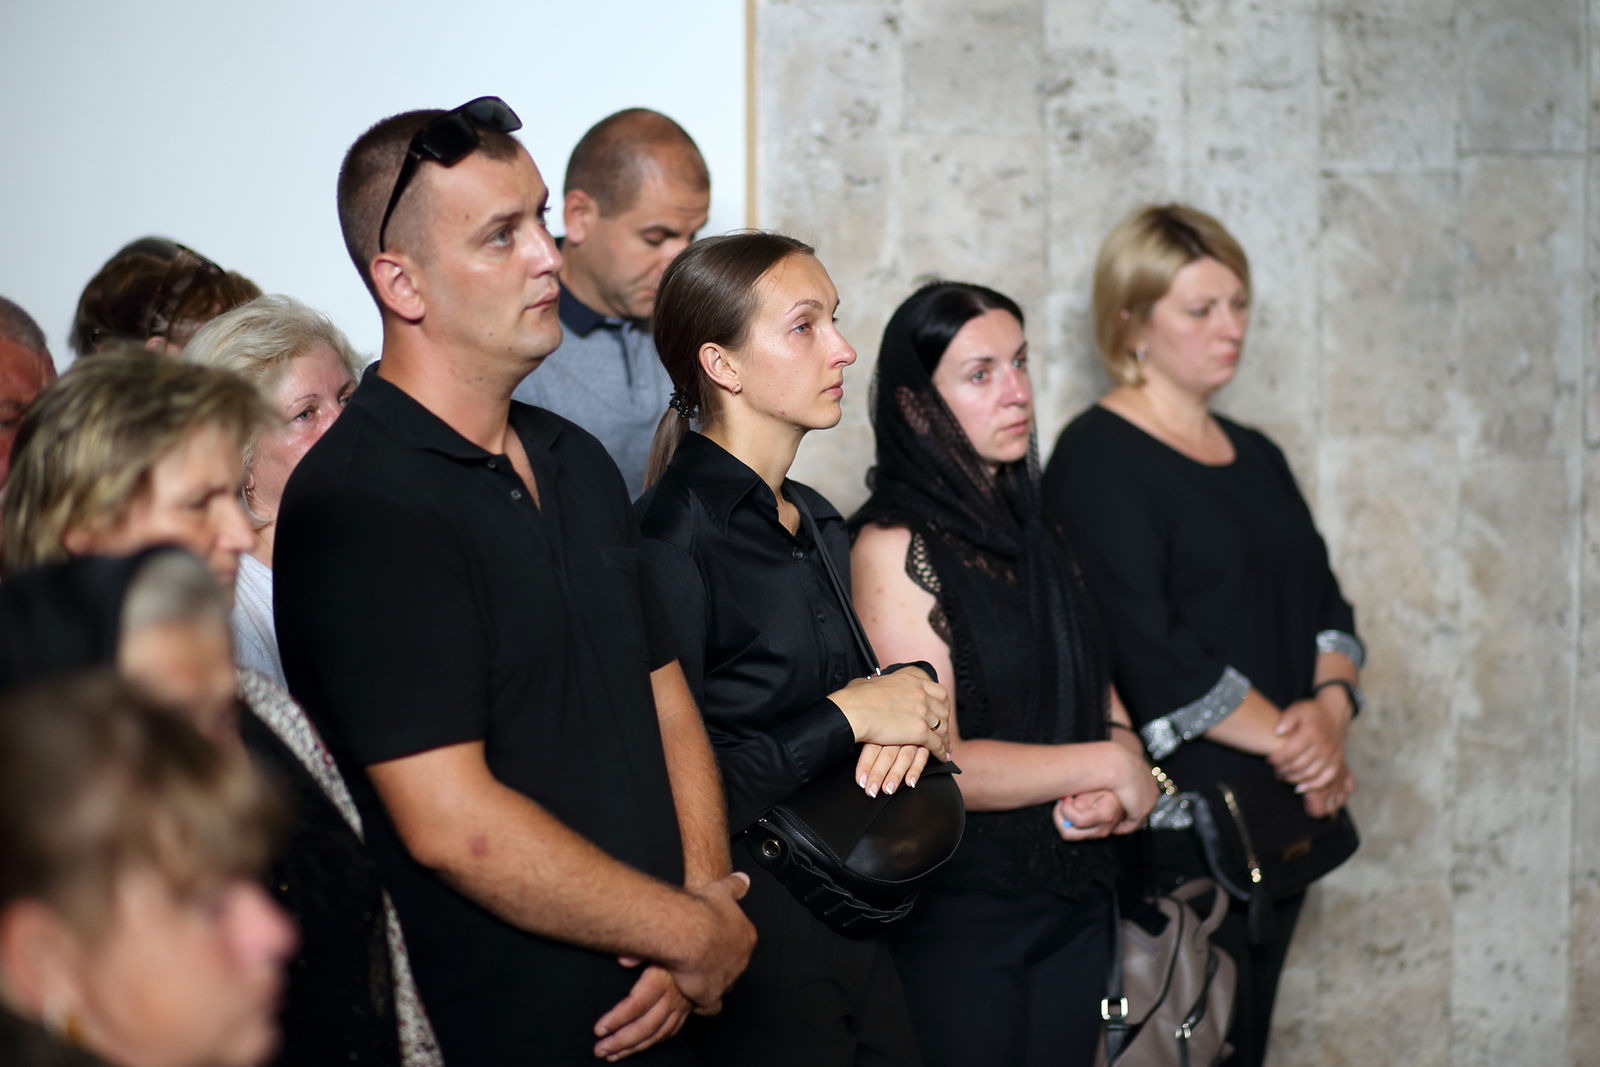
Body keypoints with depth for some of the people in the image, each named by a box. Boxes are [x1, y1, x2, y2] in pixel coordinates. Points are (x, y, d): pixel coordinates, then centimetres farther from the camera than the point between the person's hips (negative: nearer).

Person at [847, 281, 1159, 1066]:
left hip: (1074, 904, 7)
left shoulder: (1033, 534, 12)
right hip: (957, 915, -7)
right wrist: (1109, 764, -11)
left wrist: (1117, 788, -7)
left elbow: (1096, 687, 15)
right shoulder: (893, 546, -12)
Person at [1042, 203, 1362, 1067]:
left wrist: (1331, 704, -5)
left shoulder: (1253, 456, 17)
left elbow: (1326, 604, 16)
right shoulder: (1100, 459, -8)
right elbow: (1147, 648, -17)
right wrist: (1287, 741, -13)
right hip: (1173, 825, -7)